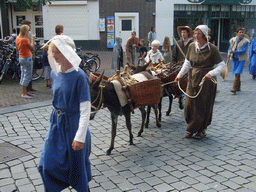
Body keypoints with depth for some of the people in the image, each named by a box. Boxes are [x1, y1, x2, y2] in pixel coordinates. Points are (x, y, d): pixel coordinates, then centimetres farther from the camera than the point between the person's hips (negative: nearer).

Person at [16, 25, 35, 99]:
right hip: (26, 58, -9)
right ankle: (24, 94, -3)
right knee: (27, 76, -4)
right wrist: (33, 39, -2)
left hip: (21, 57, 9)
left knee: (23, 75, 17)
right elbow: (32, 48, -9)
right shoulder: (25, 39, -21)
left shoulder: (17, 38, 5)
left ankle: (25, 91, 27)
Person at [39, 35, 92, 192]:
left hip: (74, 124, -6)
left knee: (77, 164, 10)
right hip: (57, 123, 6)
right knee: (47, 163, 9)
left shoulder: (79, 76, -20)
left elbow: (85, 109, -21)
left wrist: (80, 137, -22)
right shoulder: (55, 74, 1)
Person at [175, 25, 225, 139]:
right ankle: (191, 128, 23)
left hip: (206, 81, -4)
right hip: (192, 79, 4)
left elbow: (221, 65, -10)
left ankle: (201, 130, 23)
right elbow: (187, 63, 11)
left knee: (203, 106, 4)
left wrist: (211, 73, -26)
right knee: (189, 104, 4)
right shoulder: (192, 46, 4)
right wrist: (180, 75, 4)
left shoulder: (212, 49, -10)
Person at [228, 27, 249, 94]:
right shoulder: (233, 40, 5)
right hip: (234, 58, 4)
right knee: (236, 74, 9)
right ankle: (238, 87, 24)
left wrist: (234, 52, -29)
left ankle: (234, 88, -13)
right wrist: (229, 53, -15)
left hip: (241, 59, -4)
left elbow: (243, 51, -17)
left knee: (237, 73, -14)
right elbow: (230, 48, 8)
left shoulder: (246, 41, -8)